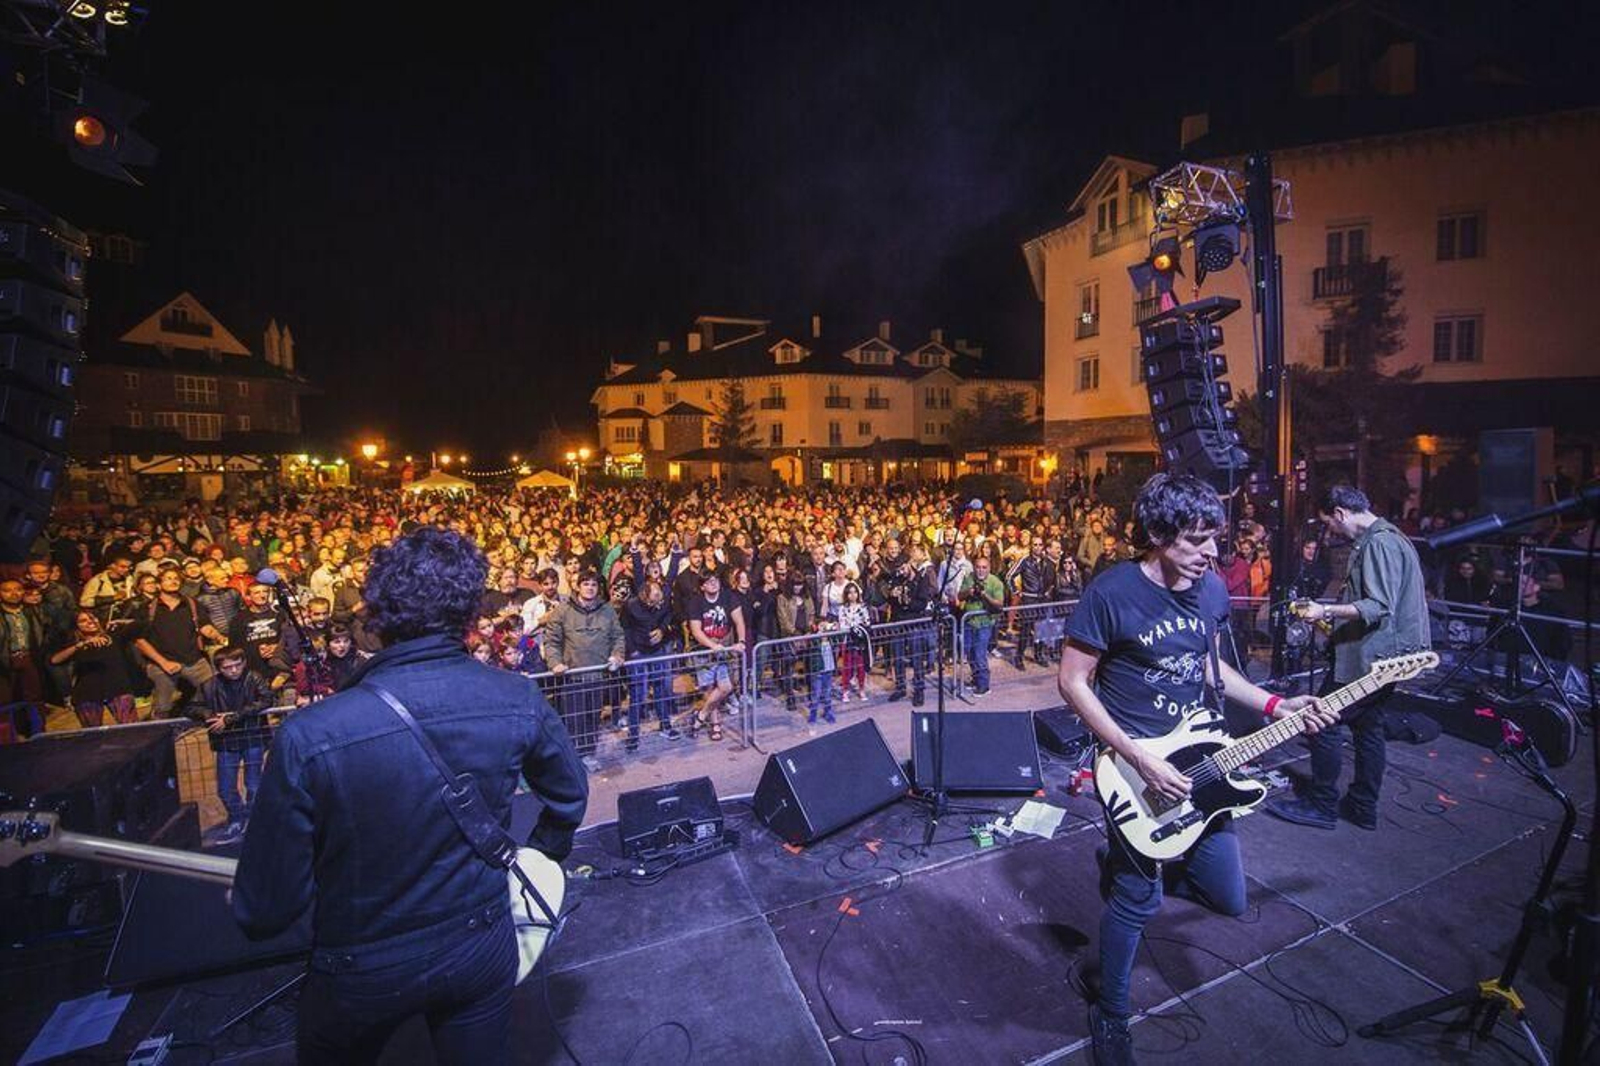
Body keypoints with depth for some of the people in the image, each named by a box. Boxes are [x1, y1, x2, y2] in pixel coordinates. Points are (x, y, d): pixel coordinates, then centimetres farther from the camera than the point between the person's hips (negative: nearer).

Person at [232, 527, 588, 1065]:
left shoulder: (308, 736, -28)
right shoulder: (519, 699, -20)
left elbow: (267, 910, -17)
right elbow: (569, 796, -2)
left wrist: (252, 906, 7)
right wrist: (536, 861, 17)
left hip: (362, 975, -1)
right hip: (483, 950, 1)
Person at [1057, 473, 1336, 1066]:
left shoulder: (1211, 588, 0)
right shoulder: (1112, 593, -21)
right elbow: (1072, 682, -17)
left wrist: (1274, 706, 2)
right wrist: (1140, 759, -20)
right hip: (1134, 762, -6)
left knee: (1228, 898, 13)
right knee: (1140, 901, 4)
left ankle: (1124, 863, 39)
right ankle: (1110, 1018, 29)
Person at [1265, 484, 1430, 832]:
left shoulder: (1380, 543, -18)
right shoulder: (1385, 539, 14)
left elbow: (1380, 607, -25)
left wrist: (1326, 611, -21)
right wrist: (1335, 618, 20)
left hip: (1369, 657, -11)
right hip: (1379, 656, 11)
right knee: (1368, 728, 17)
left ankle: (1321, 805, 8)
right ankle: (1362, 807, 28)